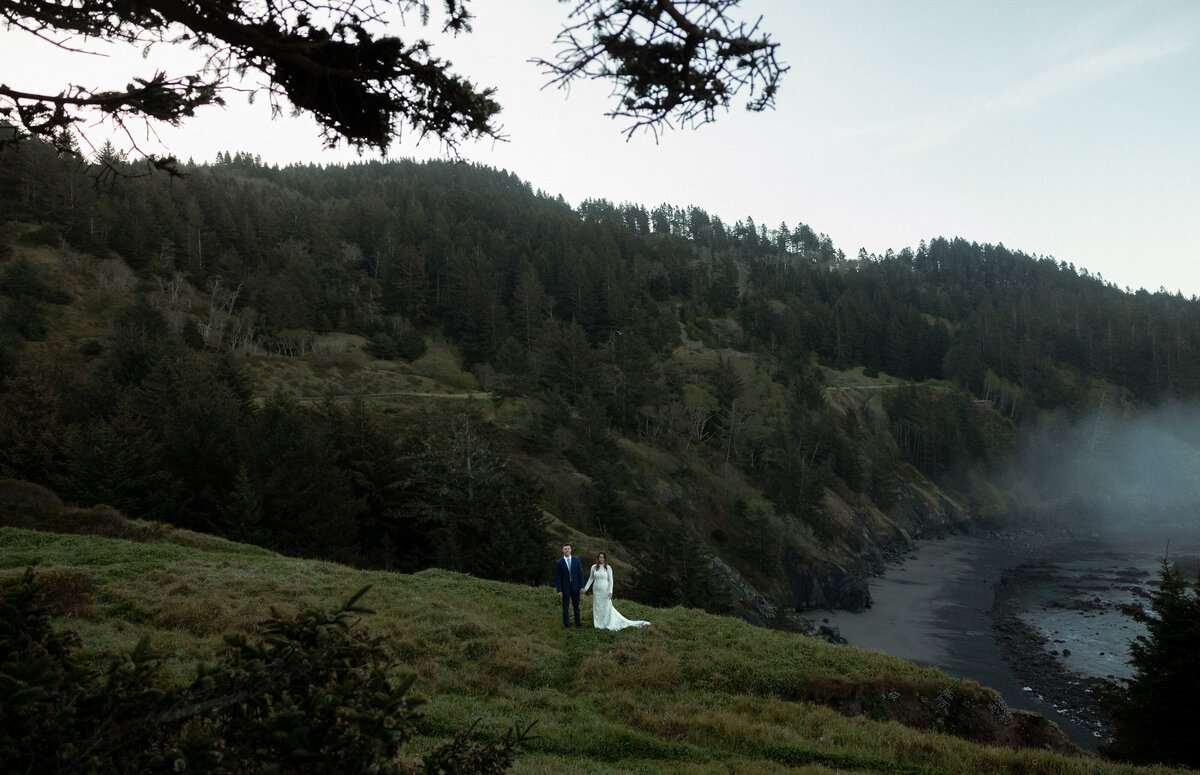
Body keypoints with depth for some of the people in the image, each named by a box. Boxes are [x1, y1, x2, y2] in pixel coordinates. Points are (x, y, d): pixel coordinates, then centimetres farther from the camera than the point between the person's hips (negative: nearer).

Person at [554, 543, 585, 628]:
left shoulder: (576, 560, 1)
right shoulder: (559, 563, -5)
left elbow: (580, 574, 3)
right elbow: (557, 577, -4)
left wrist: (582, 586, -1)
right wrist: (559, 590, -9)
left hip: (575, 586, 2)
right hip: (565, 587, -2)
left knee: (576, 606, 10)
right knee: (565, 607, 7)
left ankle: (578, 623, 20)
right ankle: (566, 624, 17)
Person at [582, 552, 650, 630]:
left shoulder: (608, 567, -8)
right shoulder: (594, 567, -1)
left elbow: (610, 580, -7)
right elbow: (591, 578, 10)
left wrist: (610, 592, -13)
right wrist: (586, 588, 5)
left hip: (605, 590, -2)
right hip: (596, 591, 2)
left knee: (606, 607, 3)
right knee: (597, 607, 8)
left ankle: (608, 624, 20)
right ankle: (598, 624, 22)